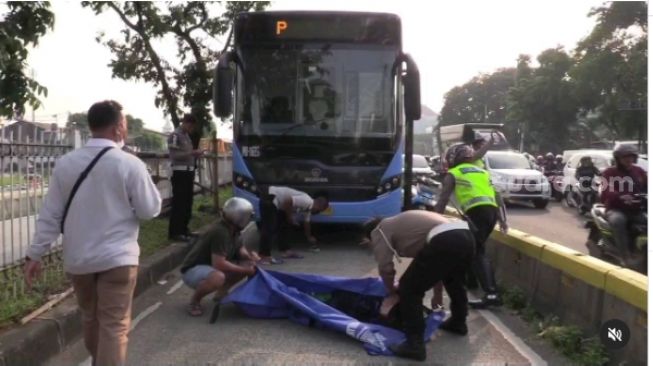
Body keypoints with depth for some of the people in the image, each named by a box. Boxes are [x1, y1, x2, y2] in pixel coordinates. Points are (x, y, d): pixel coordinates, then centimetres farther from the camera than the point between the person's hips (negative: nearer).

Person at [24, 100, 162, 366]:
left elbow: (50, 215, 2)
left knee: (90, 319, 23)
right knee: (114, 325, 1)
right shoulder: (130, 164, -13)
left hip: (77, 258, 5)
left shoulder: (65, 163, -1)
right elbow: (150, 210, -6)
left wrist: (35, 254, 8)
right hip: (116, 257, -5)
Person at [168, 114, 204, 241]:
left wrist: (195, 154, 6)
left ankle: (183, 229, 20)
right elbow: (175, 154, -17)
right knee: (179, 202, -9)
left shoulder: (186, 136, 17)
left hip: (188, 172, 9)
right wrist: (192, 153, -21)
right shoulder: (175, 135, -9)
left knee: (187, 202, 11)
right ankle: (174, 232, -5)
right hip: (179, 172, -9)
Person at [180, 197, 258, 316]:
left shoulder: (231, 228, -3)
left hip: (211, 268, 9)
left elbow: (240, 249, 10)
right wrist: (244, 270, -22)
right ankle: (195, 301, -12)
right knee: (218, 277, -41)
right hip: (192, 271, -9)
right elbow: (219, 264, -33)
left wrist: (249, 256, -13)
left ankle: (222, 292, 12)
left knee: (249, 265, -1)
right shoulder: (220, 232, -29)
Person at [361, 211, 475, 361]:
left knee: (409, 289, 2)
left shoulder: (379, 230, 15)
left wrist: (392, 291, 23)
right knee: (454, 281, 36)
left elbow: (385, 267, 3)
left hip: (444, 241, -9)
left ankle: (415, 344, 3)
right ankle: (458, 323, 54)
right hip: (466, 235, 9)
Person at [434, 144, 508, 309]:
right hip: (491, 211, 6)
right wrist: (502, 220, 21)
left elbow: (443, 200, 5)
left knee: (477, 253, -8)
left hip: (476, 212, -6)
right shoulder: (482, 171, 29)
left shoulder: (453, 174, 13)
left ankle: (492, 294, -19)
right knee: (475, 249, 21)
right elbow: (498, 196, 22)